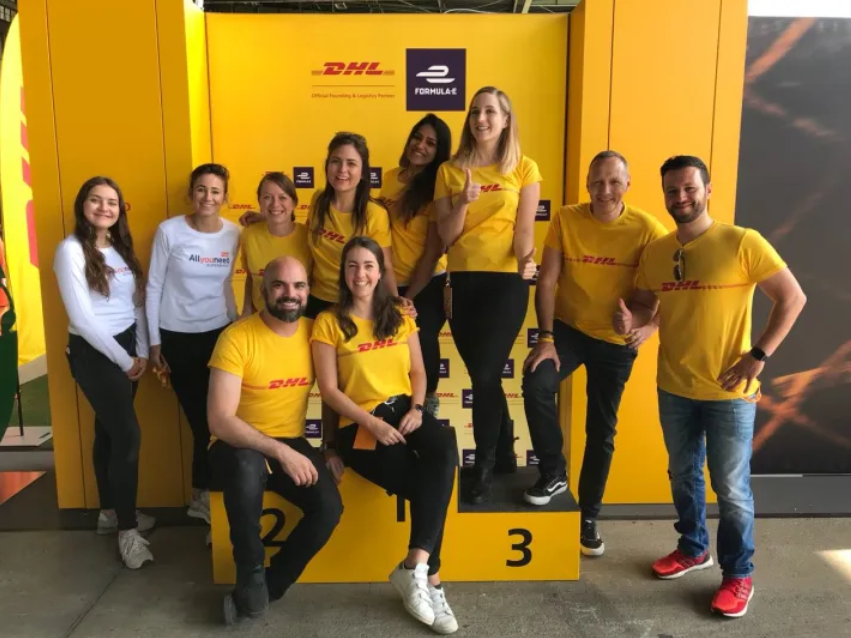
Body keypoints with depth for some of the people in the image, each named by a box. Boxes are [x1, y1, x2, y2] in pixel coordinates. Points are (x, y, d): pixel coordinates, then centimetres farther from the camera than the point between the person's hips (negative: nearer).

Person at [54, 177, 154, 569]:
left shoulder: (121, 248, 9)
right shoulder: (71, 250, -12)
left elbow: (137, 303, 8)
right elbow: (81, 318, -16)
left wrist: (142, 352, -2)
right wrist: (123, 360, -13)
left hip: (128, 346, 6)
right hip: (92, 351, -6)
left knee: (109, 431, 16)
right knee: (128, 435, -9)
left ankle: (110, 512, 30)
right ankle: (127, 530, 3)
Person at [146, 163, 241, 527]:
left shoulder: (234, 234, -1)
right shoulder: (169, 231, -9)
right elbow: (154, 287, -5)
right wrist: (154, 343, -5)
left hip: (220, 333, 3)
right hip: (178, 336, -2)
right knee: (200, 419, 2)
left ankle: (204, 494, 21)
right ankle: (205, 494, 22)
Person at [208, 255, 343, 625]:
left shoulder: (314, 333, 0)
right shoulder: (237, 337, -14)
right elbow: (220, 420, -20)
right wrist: (279, 452, -26)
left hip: (291, 444, 4)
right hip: (239, 445, -3)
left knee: (329, 507, -19)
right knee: (248, 466, -36)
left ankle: (269, 587, 3)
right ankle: (251, 577, -14)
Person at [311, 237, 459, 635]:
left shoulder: (400, 317, 14)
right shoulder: (328, 323, 0)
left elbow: (418, 372, 13)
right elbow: (329, 389, -5)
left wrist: (416, 408, -8)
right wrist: (373, 424, -16)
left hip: (403, 409, 4)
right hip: (358, 424, -4)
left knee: (444, 453, -30)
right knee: (425, 484, -24)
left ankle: (414, 567, -24)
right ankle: (430, 577, -6)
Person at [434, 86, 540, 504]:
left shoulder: (525, 169, 4)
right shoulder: (450, 170, 9)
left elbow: (524, 227, -3)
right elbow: (446, 236, 4)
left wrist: (526, 259, -23)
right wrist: (463, 202, -12)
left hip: (505, 281, -3)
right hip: (463, 282, 3)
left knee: (485, 374, -8)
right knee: (484, 375, 10)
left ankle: (483, 469, 9)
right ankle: (504, 454, 30)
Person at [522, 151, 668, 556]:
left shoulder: (646, 228, -12)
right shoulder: (566, 220, -9)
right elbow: (547, 281, -10)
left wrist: (651, 326, -23)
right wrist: (546, 337, -17)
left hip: (617, 339, 0)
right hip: (568, 327, 1)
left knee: (601, 430, 8)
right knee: (535, 385, -26)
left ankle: (588, 516, 27)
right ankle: (553, 474, -1)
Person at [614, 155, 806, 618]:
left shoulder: (742, 242, -11)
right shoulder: (654, 252, 2)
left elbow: (793, 298, -9)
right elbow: (644, 305, 12)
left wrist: (759, 355, -14)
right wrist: (629, 319, -12)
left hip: (729, 392, -5)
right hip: (674, 389, 5)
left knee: (731, 487, 6)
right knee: (683, 475, 19)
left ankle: (738, 574, 25)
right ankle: (693, 548, 41)